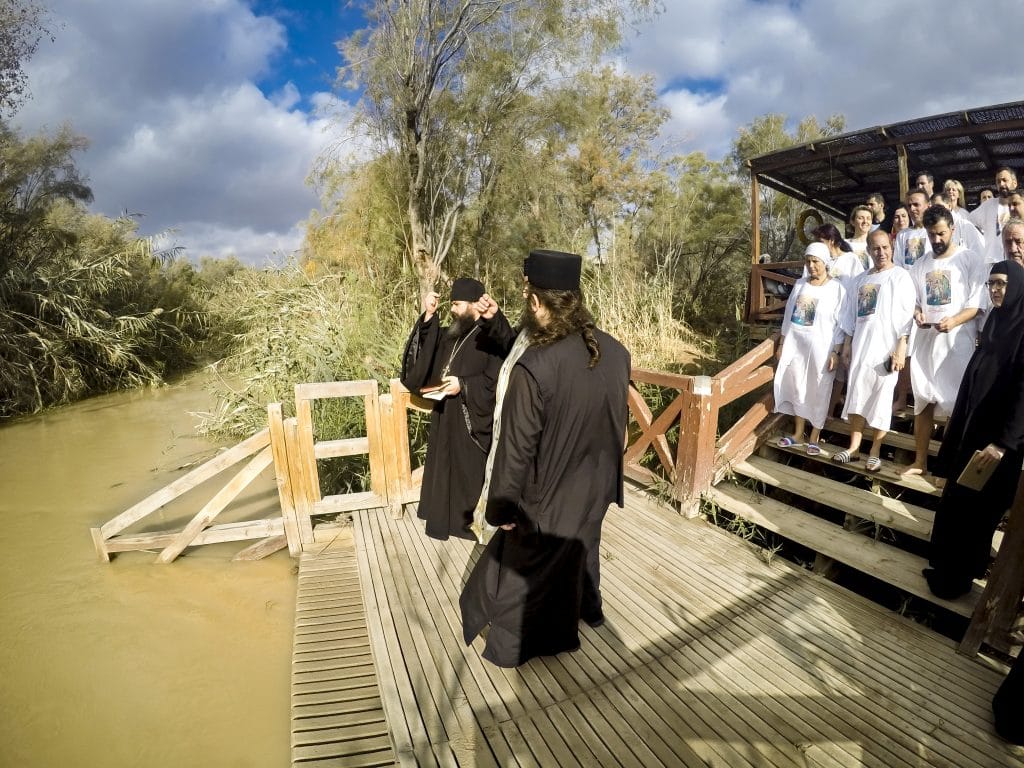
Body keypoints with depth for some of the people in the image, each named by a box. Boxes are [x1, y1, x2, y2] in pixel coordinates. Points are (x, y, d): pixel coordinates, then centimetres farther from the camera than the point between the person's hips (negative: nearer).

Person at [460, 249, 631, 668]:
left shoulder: (532, 367, -32)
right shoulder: (616, 351, -11)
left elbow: (516, 447, -23)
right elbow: (618, 423, 2)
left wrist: (501, 507, -9)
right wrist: (605, 474, 17)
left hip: (549, 494, -6)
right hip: (597, 485, 6)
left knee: (522, 567, 18)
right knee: (581, 549, 32)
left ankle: (511, 644, 41)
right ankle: (587, 609, 57)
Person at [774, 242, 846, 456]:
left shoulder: (837, 288, -5)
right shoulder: (799, 284, 8)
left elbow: (841, 325, -7)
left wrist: (836, 352, -12)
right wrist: (781, 343, 10)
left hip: (821, 348, -4)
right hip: (795, 346, 4)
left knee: (818, 392, 4)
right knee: (797, 389, 10)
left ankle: (814, 438, 17)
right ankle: (798, 434, 23)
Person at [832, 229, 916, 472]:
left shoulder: (901, 276, -1)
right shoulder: (861, 279, 15)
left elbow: (906, 314, -8)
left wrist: (901, 347, -16)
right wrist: (846, 343, 11)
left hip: (886, 348, -5)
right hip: (860, 347, 5)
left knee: (881, 399, 1)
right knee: (856, 396, 5)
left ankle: (875, 451, 10)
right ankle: (853, 446, 13)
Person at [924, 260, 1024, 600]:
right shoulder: (994, 322, 9)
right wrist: (956, 419, 19)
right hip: (973, 425, 8)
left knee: (977, 506, 3)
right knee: (955, 500, 15)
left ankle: (956, 577, 17)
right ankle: (948, 566, 30)